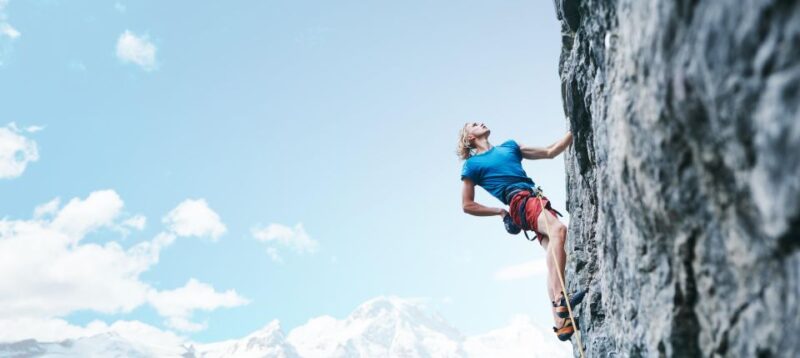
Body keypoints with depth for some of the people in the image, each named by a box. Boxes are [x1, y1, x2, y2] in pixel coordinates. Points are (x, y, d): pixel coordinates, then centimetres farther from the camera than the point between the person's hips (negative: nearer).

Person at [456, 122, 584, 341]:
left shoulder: (509, 146, 29)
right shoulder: (472, 164, 13)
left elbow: (550, 153, 29)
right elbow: (467, 205, 12)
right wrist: (500, 211, 7)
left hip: (537, 199, 6)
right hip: (519, 202, -6)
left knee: (554, 260, -11)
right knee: (558, 229, -33)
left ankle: (560, 323, -16)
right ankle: (560, 300, -43)